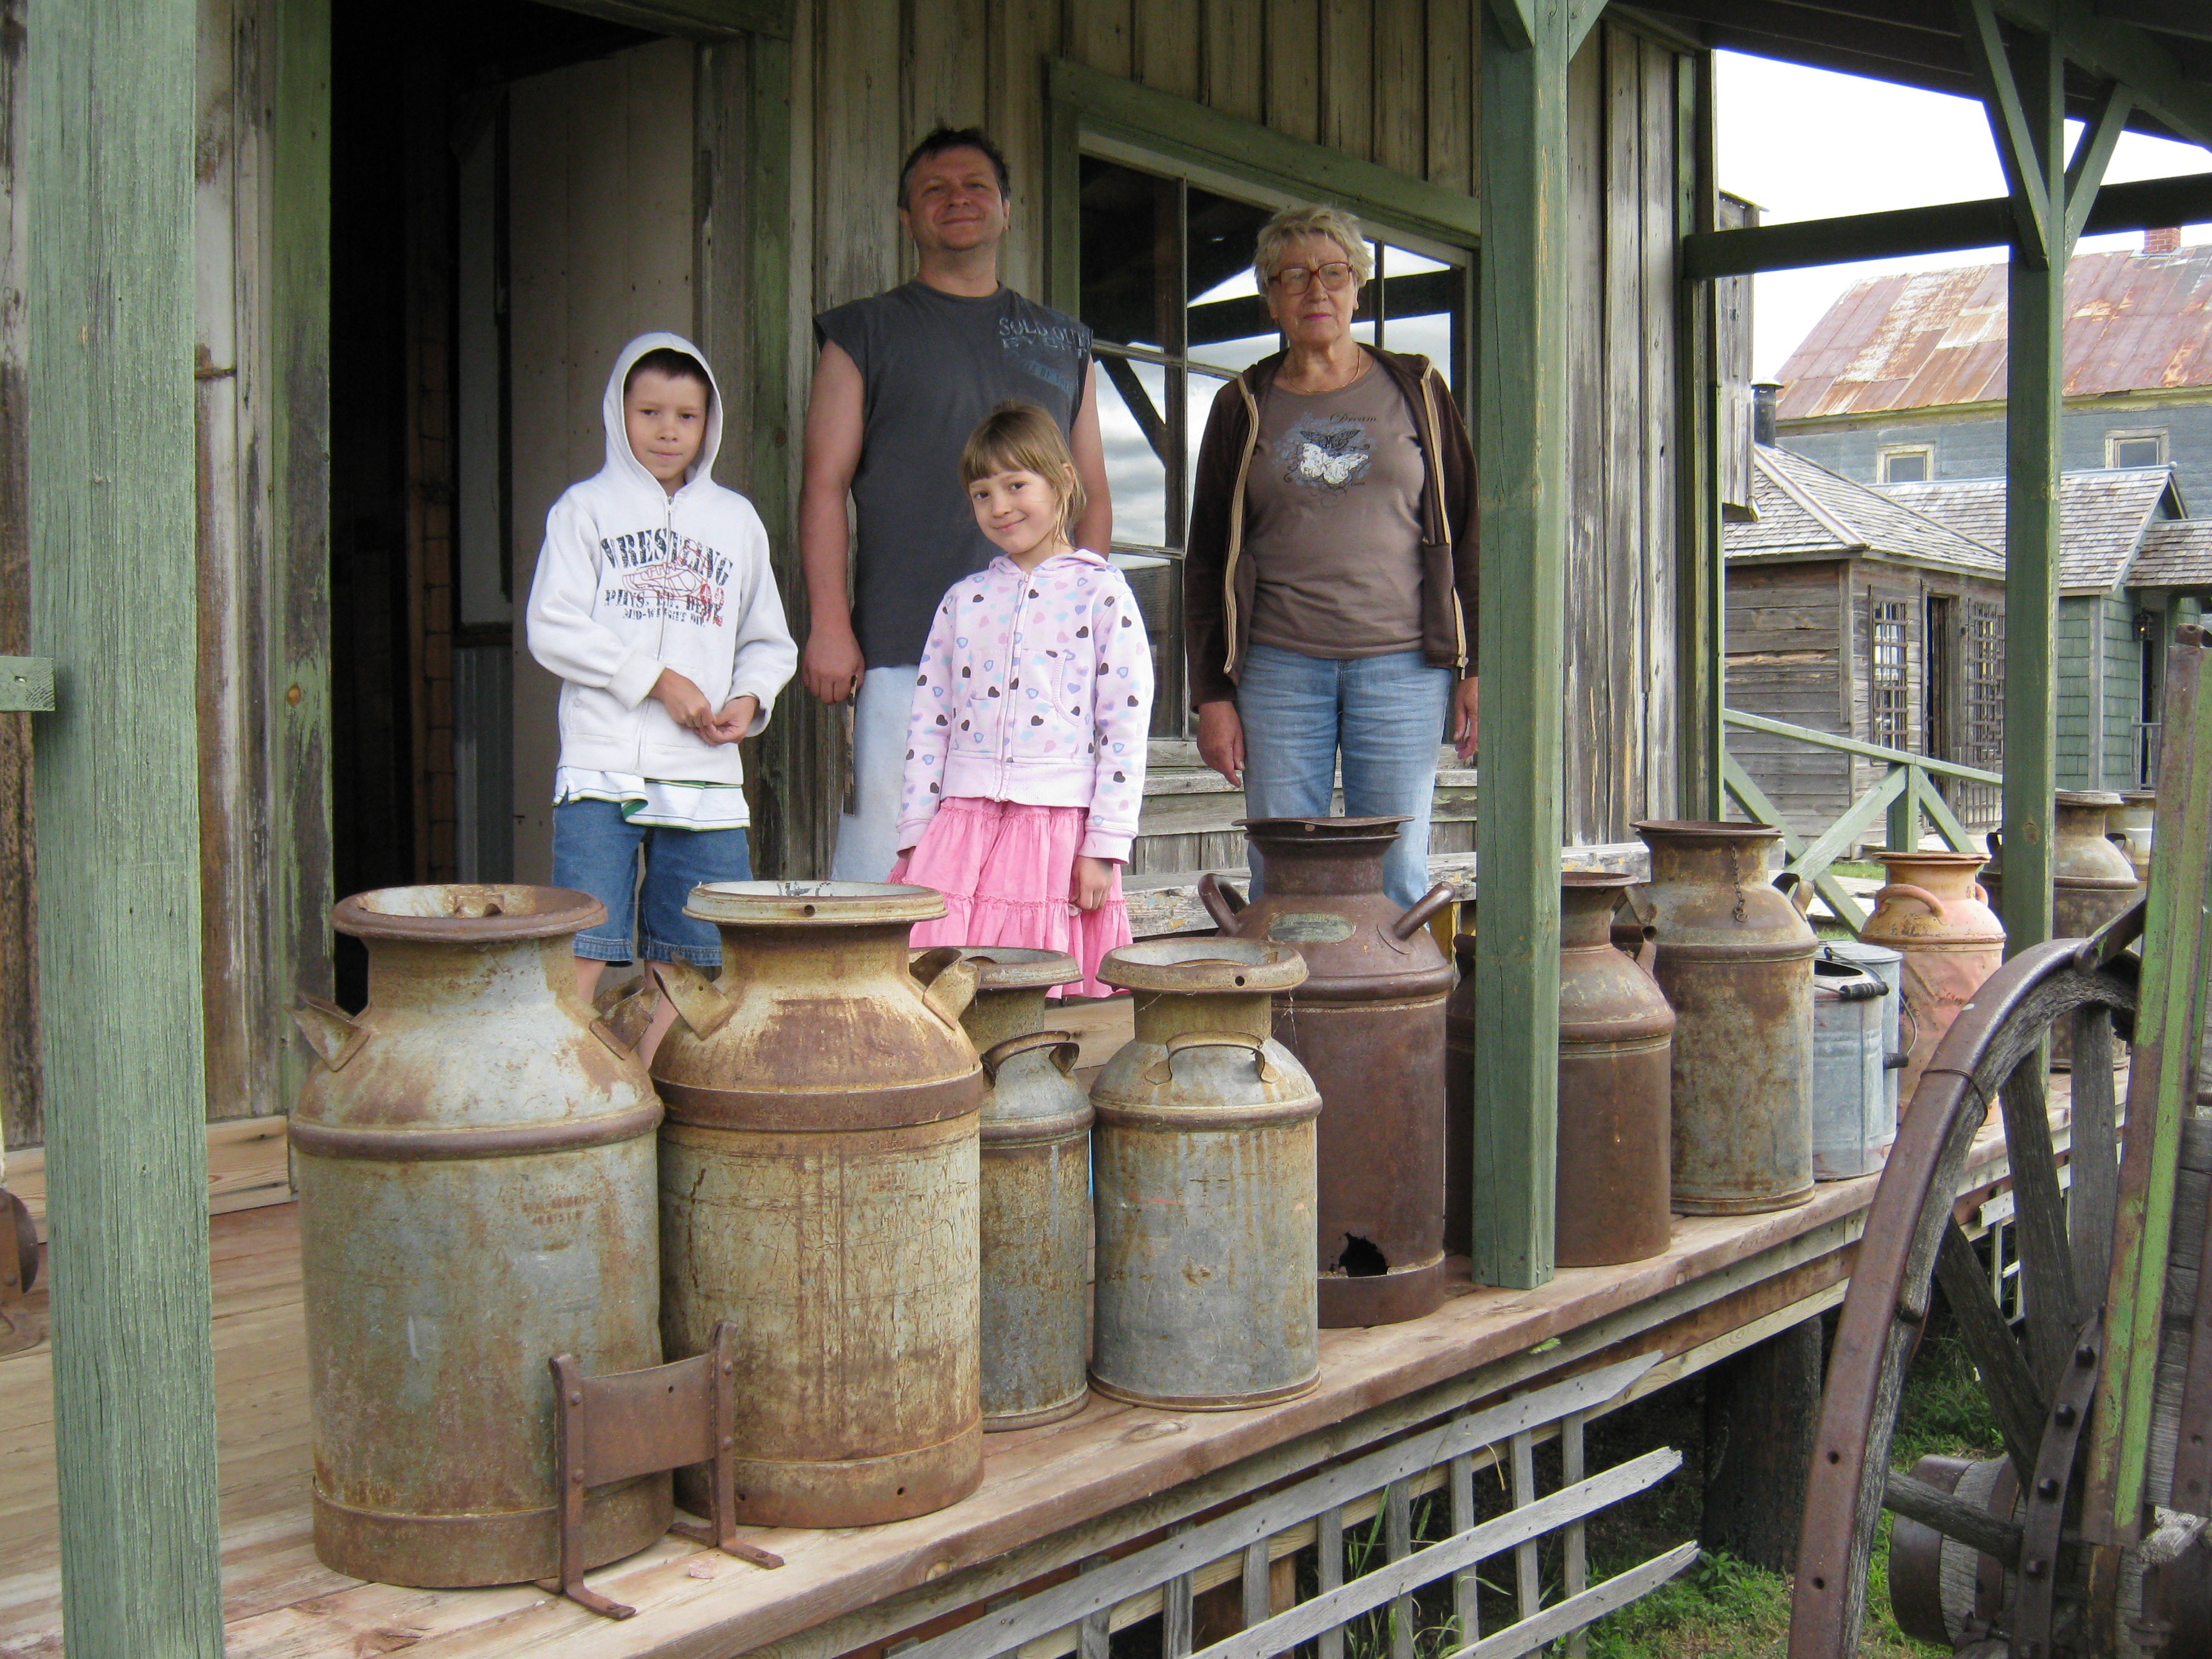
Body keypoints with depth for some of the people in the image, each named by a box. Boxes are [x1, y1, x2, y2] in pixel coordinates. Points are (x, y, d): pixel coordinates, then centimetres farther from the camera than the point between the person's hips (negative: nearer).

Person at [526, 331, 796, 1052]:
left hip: (705, 772, 4)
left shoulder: (736, 519, 16)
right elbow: (552, 628, -4)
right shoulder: (587, 508, 6)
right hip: (604, 760, -3)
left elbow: (768, 641, 19)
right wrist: (655, 679, -11)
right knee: (582, 949, -8)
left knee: (696, 951, 5)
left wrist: (749, 698, -2)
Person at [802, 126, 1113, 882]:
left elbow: (1093, 496, 19)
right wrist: (828, 623, -7)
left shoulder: (1064, 344, 19)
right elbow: (825, 485, 3)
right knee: (885, 854, -8)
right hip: (904, 649, -3)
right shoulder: (865, 332, 10)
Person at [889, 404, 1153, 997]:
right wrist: (914, 840, 8)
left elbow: (1127, 725, -3)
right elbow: (928, 724, 14)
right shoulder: (963, 600, 14)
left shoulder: (1100, 593, 2)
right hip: (962, 823, 3)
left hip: (1058, 826, -3)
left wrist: (1104, 847, -8)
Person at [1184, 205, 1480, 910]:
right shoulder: (1244, 407, 11)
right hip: (1279, 667, 1)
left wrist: (1475, 666, 2)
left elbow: (1466, 527, 9)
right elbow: (1206, 558, 11)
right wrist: (1211, 694, 3)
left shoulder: (1415, 390, 10)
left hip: (1403, 665, 0)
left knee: (1397, 880, 1)